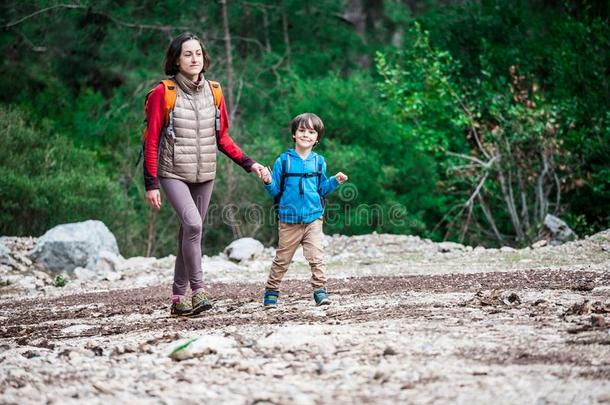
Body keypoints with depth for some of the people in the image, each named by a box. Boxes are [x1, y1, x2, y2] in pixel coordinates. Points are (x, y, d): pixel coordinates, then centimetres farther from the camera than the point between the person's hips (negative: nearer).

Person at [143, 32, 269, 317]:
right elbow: (151, 141, -6)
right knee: (193, 224, -23)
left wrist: (249, 164, 5)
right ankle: (197, 291, -18)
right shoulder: (163, 93, -6)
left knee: (190, 234, 6)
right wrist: (151, 184, -10)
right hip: (173, 173, -5)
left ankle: (178, 299, 14)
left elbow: (222, 138, 15)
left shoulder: (214, 92, 8)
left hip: (204, 175, 5)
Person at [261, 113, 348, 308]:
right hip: (289, 220, -1)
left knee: (316, 257, -8)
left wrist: (335, 181, -2)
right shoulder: (283, 161, -1)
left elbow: (322, 189, 14)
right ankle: (271, 292, 18)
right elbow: (276, 191, 2)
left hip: (313, 218, 1)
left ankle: (320, 290, -3)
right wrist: (268, 183, -18)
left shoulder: (318, 162, 6)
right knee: (282, 259, 7)